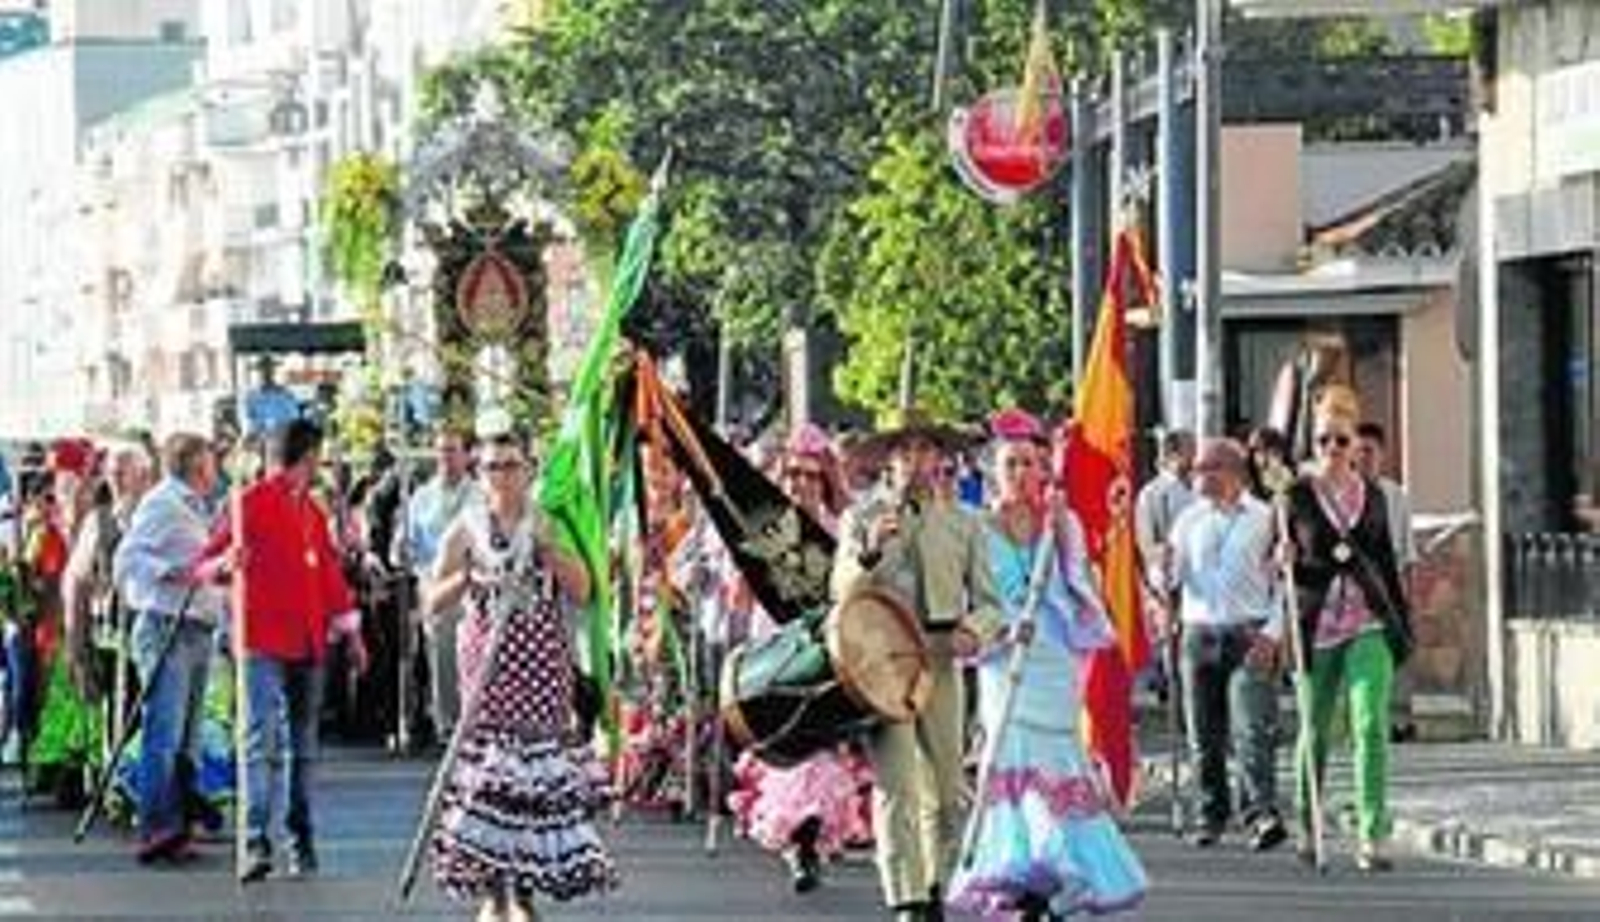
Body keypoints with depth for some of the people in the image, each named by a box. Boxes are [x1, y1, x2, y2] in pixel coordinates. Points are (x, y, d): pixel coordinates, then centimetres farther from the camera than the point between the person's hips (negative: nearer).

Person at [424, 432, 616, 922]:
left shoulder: (548, 523, 9)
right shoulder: (466, 529, 7)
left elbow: (581, 591, 2)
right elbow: (433, 601, 3)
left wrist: (546, 548, -9)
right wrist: (467, 577, -15)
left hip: (542, 658, 1)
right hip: (487, 656, -1)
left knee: (539, 755, -5)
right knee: (487, 756, -8)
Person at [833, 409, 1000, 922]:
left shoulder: (962, 524, 12)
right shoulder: (862, 518, 6)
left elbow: (986, 598, 12)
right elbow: (841, 591, -1)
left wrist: (972, 630, -10)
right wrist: (869, 553, -20)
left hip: (940, 663, 3)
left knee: (947, 790, 7)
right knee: (896, 787, -11)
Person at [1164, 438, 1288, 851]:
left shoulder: (1265, 520, 3)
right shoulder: (1189, 521, 13)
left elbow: (1282, 583, 1)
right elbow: (1172, 576, 12)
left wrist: (1272, 633, -10)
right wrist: (1165, 571, -12)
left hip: (1250, 636, -4)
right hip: (1199, 633, 4)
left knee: (1252, 730, -15)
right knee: (1205, 735, 6)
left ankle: (1263, 813, -21)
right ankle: (1211, 814, 16)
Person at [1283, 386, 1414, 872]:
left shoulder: (1372, 495, 9)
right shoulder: (1296, 496, 0)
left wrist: (1403, 622, 19)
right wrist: (1285, 562, -20)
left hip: (1370, 624, 1)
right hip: (1317, 625, -1)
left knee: (1371, 727, -11)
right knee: (1314, 731, 9)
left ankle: (1372, 837, -13)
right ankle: (1306, 828, 28)